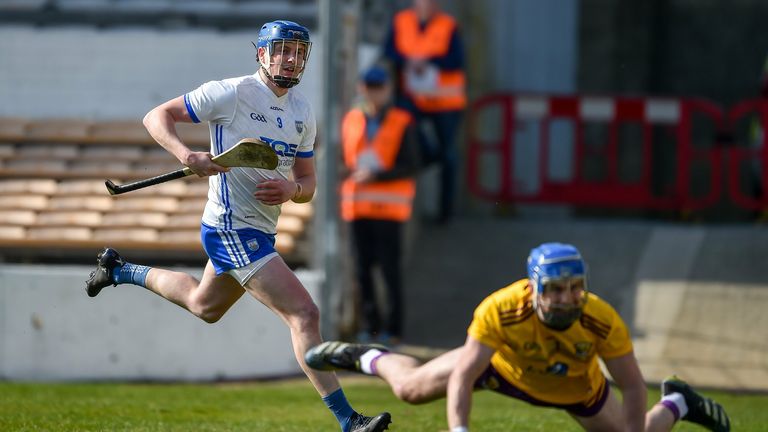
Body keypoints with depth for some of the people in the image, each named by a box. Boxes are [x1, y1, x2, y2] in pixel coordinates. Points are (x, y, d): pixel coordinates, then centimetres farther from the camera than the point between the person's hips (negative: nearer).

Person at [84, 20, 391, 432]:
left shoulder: (303, 112, 8)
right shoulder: (231, 93, -13)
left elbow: (308, 183, 13)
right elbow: (156, 116, -8)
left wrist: (292, 189, -11)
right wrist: (188, 156, -25)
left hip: (260, 230, 9)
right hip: (232, 229, -9)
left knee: (205, 305, 32)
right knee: (304, 315, -17)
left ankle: (120, 270, 51)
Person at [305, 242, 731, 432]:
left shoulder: (603, 322, -40)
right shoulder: (501, 311, -42)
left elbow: (633, 387, -28)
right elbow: (462, 375, -41)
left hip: (577, 390, 0)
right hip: (505, 366, 0)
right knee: (411, 389, 6)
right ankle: (370, 358, 42)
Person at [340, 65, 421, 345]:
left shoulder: (402, 123, -1)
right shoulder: (351, 121, 11)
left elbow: (410, 167, -6)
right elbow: (343, 161, 16)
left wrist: (376, 175, -16)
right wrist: (351, 173, -7)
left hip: (389, 208, -4)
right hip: (357, 206, 4)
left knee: (390, 269, -6)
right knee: (362, 269, 5)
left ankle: (393, 329, -1)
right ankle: (370, 324, 14)